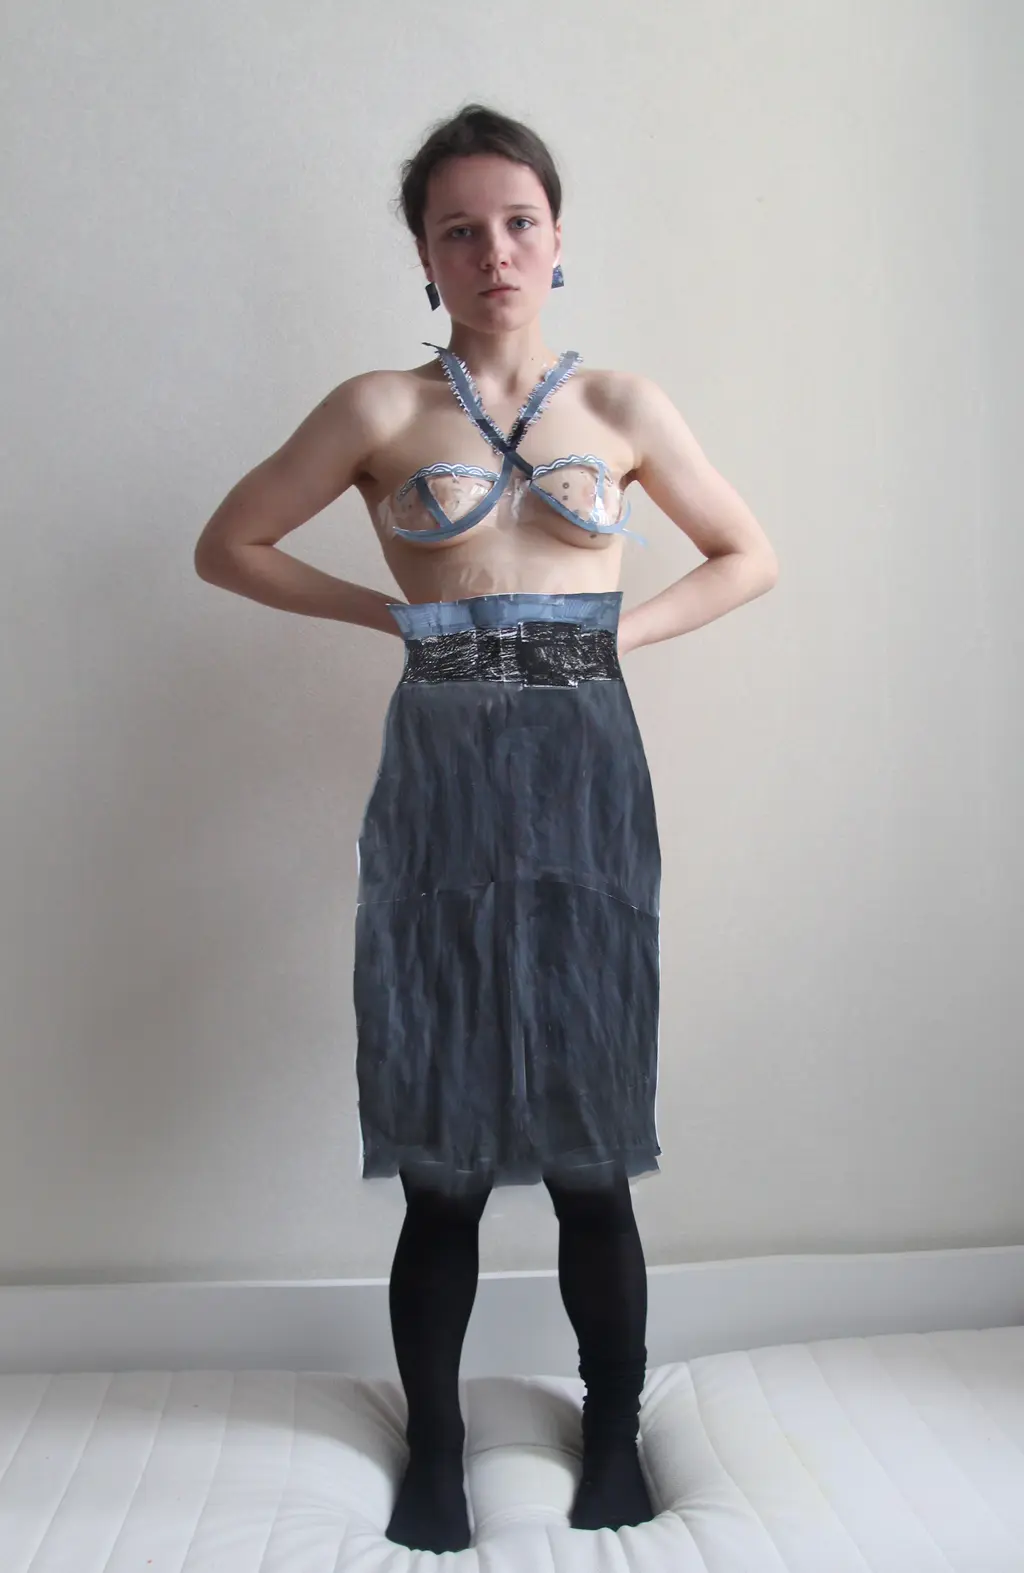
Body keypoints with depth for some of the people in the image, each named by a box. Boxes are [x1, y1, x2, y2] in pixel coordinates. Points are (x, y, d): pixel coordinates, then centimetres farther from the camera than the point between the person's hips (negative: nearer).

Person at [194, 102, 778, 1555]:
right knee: (441, 1142, 4)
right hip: (441, 779, 0)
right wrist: (394, 612, 3)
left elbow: (748, 556, 18)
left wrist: (627, 629, 3)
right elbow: (229, 545, 10)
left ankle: (615, 1433, 24)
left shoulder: (623, 407, 9)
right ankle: (434, 1450, 23)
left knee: (591, 1136, 4)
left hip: (586, 776, 1)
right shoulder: (379, 411, 5)